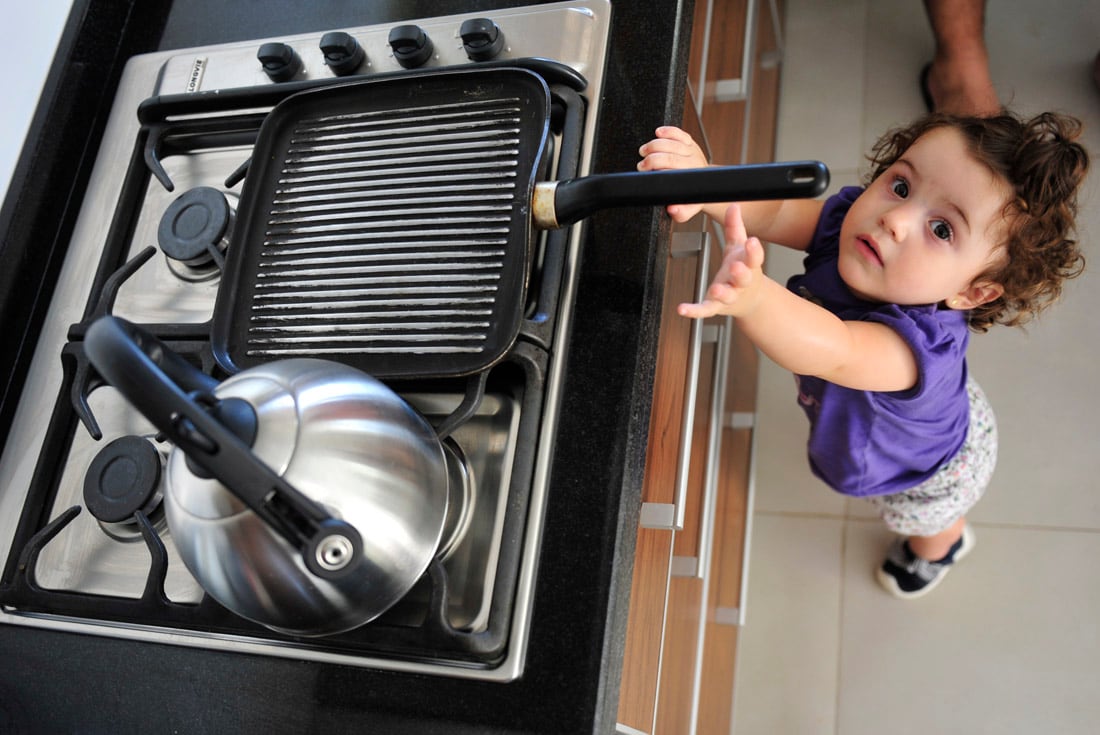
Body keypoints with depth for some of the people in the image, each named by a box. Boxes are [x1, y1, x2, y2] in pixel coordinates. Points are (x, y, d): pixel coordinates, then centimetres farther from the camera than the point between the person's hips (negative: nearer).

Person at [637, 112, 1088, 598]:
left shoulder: (921, 343, -53)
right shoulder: (848, 222, -34)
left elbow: (833, 351, -70)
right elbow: (772, 211, -43)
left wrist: (752, 299, -91)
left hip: (930, 471, -4)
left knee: (927, 523, 33)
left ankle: (941, 547, 70)